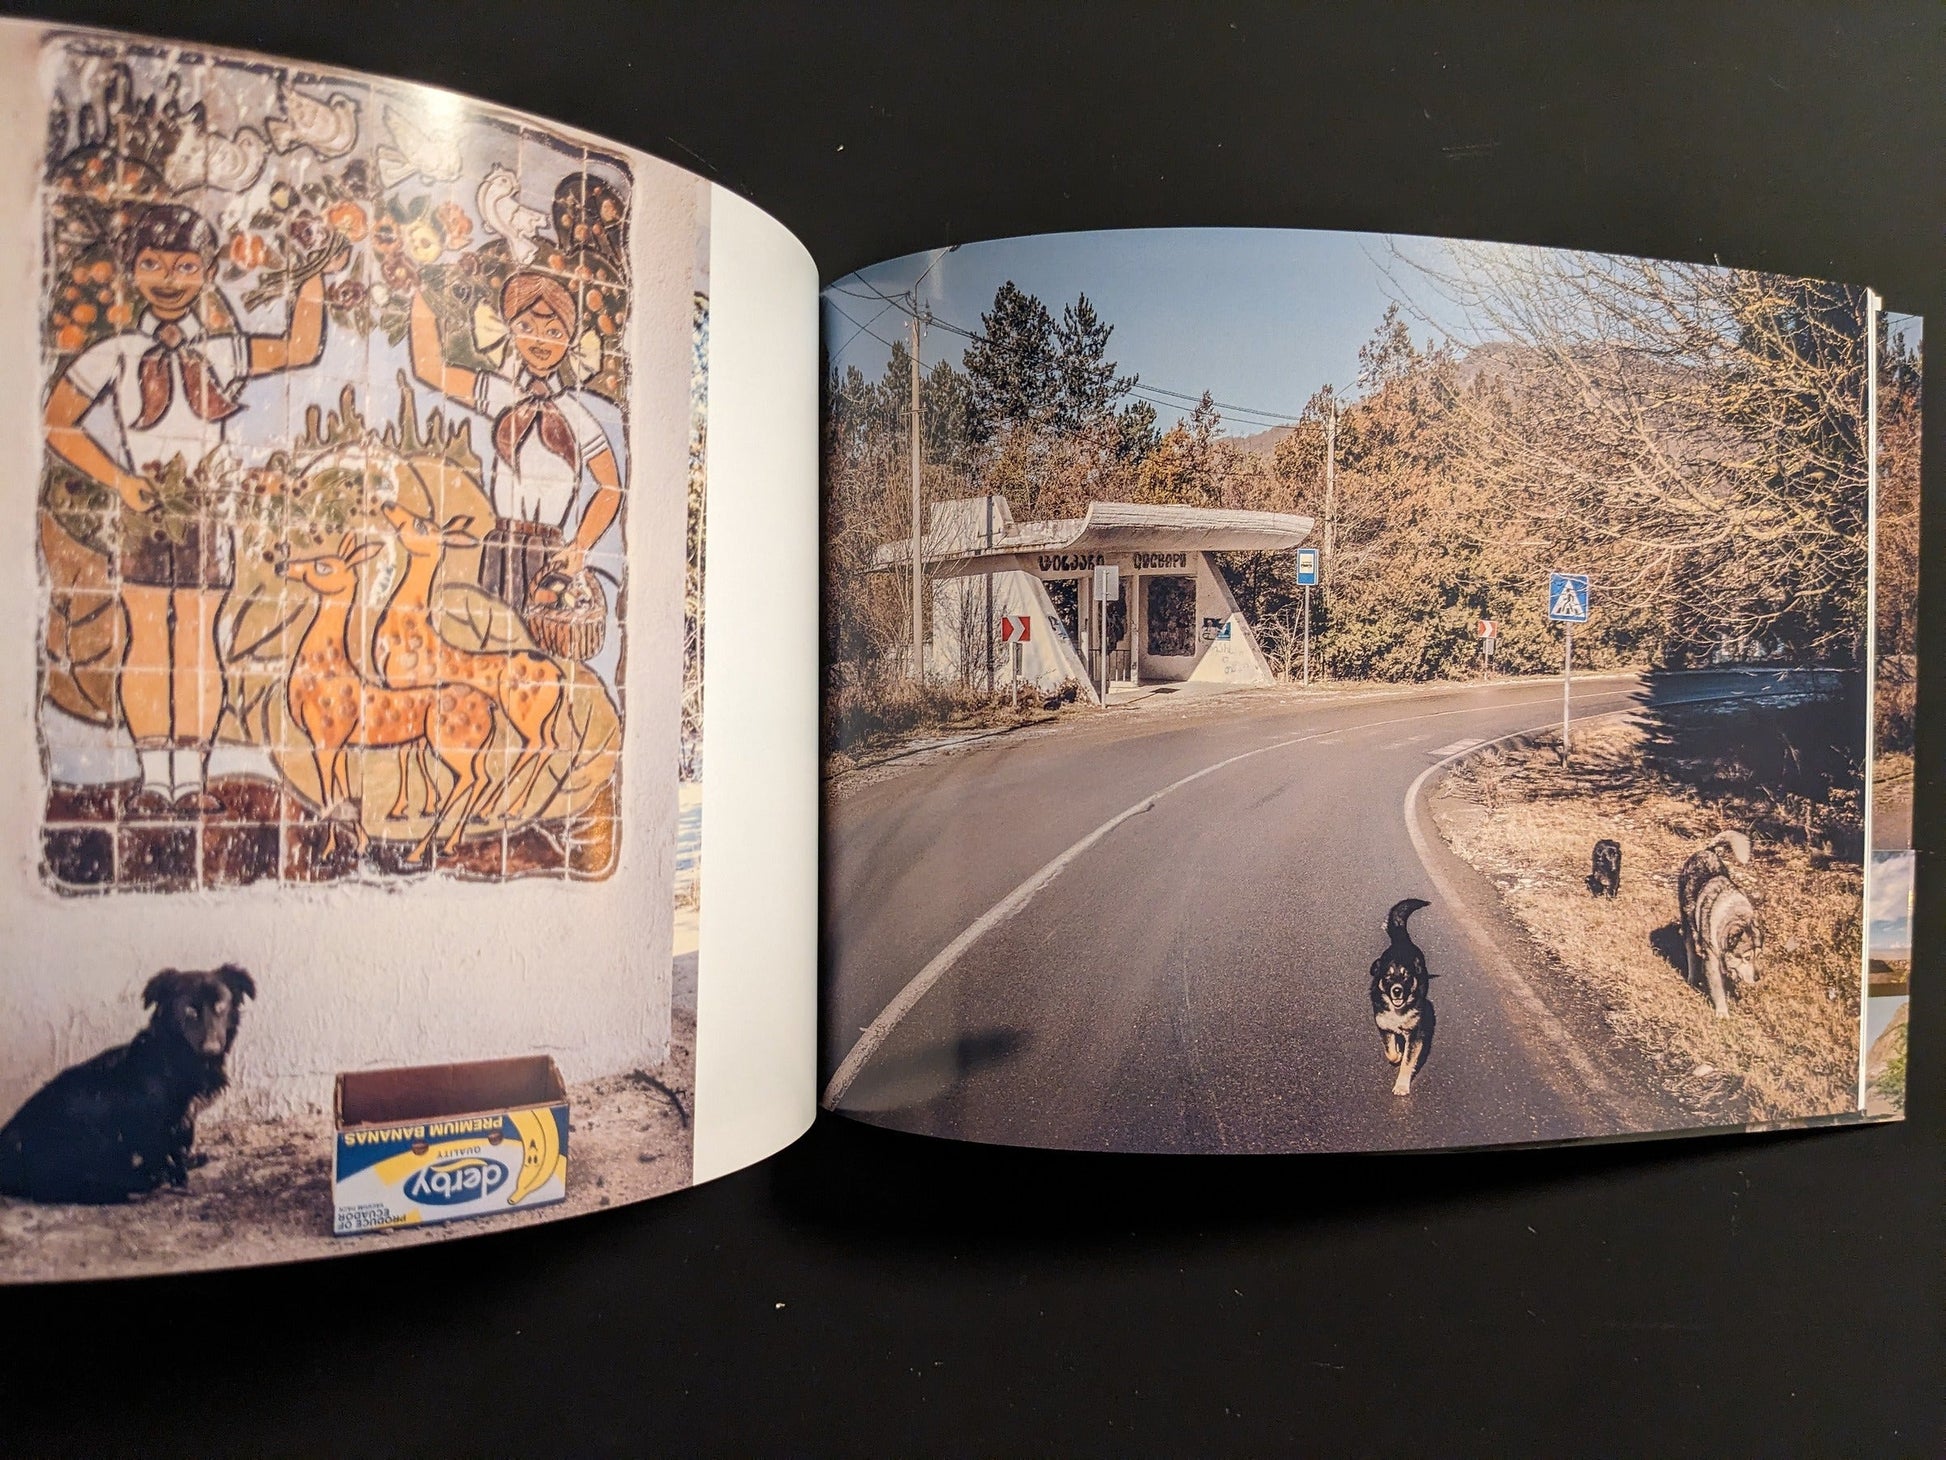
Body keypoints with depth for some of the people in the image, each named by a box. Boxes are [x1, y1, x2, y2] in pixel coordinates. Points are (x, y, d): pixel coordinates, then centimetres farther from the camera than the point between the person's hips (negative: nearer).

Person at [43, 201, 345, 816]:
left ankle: (191, 777, 9)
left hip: (205, 516, 1)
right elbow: (57, 423, 2)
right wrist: (121, 481, -7)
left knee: (197, 643, 2)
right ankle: (153, 776, 9)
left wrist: (312, 283, -6)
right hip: (143, 515, -1)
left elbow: (299, 350, 0)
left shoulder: (223, 352, 8)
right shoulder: (116, 354, 2)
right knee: (146, 641, 1)